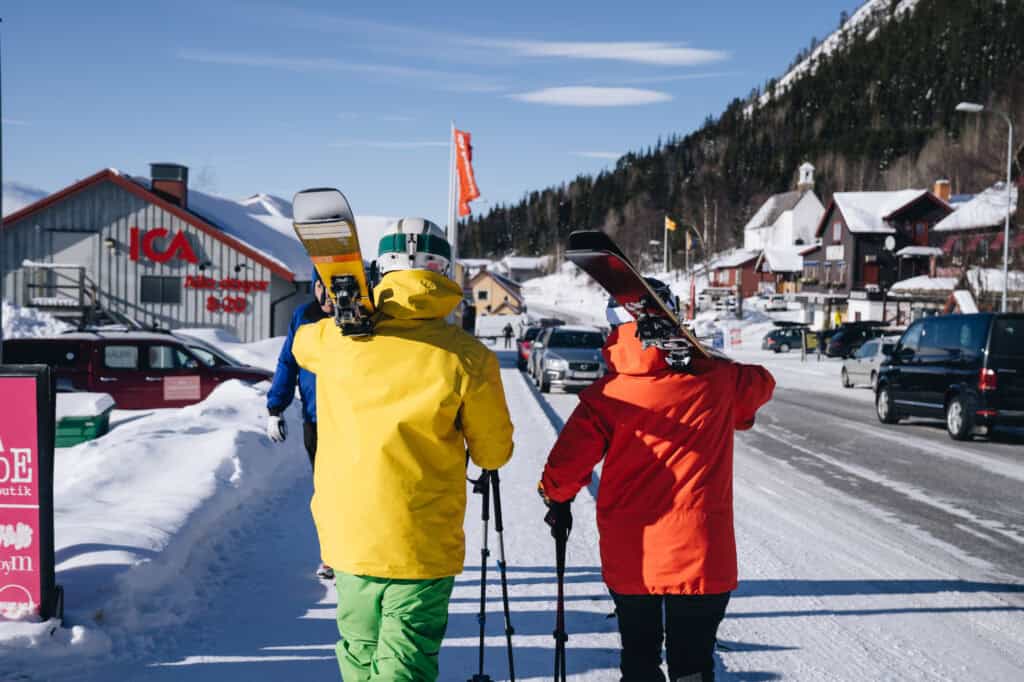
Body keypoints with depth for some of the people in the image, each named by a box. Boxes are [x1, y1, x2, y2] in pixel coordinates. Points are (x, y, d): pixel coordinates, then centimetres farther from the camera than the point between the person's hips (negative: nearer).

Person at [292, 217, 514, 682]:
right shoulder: (467, 357, -13)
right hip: (423, 544, -3)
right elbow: (493, 454, -2)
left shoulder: (337, 336, -5)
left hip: (347, 534, 4)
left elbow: (301, 344, 21)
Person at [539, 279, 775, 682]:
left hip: (630, 557, 0)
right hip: (698, 554, 0)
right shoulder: (714, 380, -4)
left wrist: (556, 497, 14)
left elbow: (564, 470, -7)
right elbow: (762, 383, 19)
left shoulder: (606, 394, -9)